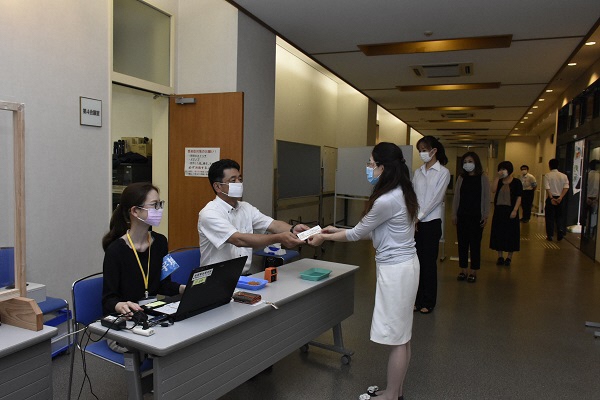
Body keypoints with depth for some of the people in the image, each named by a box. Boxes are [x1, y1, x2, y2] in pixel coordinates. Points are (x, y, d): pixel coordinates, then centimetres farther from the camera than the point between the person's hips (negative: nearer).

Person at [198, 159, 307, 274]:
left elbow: (273, 224, -6)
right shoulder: (209, 213, -14)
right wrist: (278, 238, -34)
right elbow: (238, 240, -26)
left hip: (244, 276, 6)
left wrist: (293, 229, -27)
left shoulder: (246, 208, 8)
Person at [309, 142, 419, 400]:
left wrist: (324, 238, 2)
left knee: (396, 337, 4)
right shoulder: (401, 193, 7)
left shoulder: (387, 200, -23)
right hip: (401, 265, 10)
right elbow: (370, 232, 13)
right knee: (401, 335, 18)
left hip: (396, 270, -10)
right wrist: (337, 230, 14)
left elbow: (358, 234, -11)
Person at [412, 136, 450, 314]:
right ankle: (417, 299, 19)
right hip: (415, 222, 4)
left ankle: (428, 301, 16)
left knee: (428, 262, 2)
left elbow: (436, 198, -10)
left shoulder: (443, 172, -4)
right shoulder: (418, 172, 10)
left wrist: (419, 217, -12)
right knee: (416, 260, 7)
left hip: (431, 222, -4)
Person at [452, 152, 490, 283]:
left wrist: (485, 216, -5)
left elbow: (486, 198, -1)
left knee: (475, 244, 4)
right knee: (462, 243, 6)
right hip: (462, 215, 3)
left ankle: (473, 271, 14)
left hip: (477, 216, -3)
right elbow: (456, 197, 8)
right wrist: (454, 214, 4)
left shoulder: (483, 179, -1)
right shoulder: (461, 178, 6)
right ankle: (463, 270, 17)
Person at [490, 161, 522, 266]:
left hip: (510, 211, -4)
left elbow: (519, 198, -6)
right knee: (498, 233, 6)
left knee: (510, 233, 2)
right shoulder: (499, 182, 8)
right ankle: (500, 256, 17)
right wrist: (497, 177, -12)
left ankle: (509, 257, 14)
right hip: (499, 210, 4)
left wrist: (515, 210, -15)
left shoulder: (516, 182, -2)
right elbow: (493, 190, -11)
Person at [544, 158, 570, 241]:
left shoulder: (548, 175, -7)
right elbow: (566, 187, -8)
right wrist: (560, 197, -13)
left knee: (550, 217, 5)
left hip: (550, 198, -3)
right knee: (559, 216, 15)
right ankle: (560, 232, 3)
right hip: (560, 198, 3)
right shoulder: (563, 176, 3)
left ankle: (549, 235, 9)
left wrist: (551, 198, -15)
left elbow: (547, 188, -16)